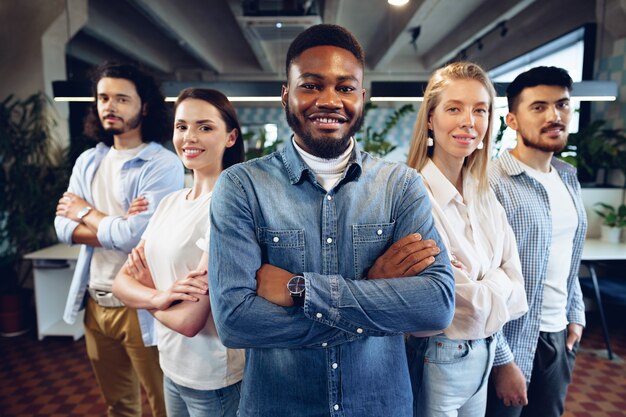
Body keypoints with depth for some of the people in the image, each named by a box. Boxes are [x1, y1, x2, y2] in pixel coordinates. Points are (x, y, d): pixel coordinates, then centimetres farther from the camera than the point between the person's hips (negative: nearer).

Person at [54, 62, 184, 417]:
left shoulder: (163, 165, -15)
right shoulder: (88, 161, 7)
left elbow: (136, 236, -23)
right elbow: (64, 227, 0)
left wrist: (86, 213, -6)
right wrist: (117, 226, -17)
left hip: (141, 307, -6)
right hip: (95, 303, 7)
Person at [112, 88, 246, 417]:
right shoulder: (170, 202, 1)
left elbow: (189, 320, -24)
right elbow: (121, 282, -1)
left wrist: (145, 289, -7)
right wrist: (159, 296, -21)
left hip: (213, 380, -6)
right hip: (171, 367, 7)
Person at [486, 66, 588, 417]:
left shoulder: (569, 178, 6)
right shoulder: (492, 185, -19)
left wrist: (576, 315, 11)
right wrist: (502, 360, -17)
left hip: (561, 337, 7)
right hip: (511, 342, -7)